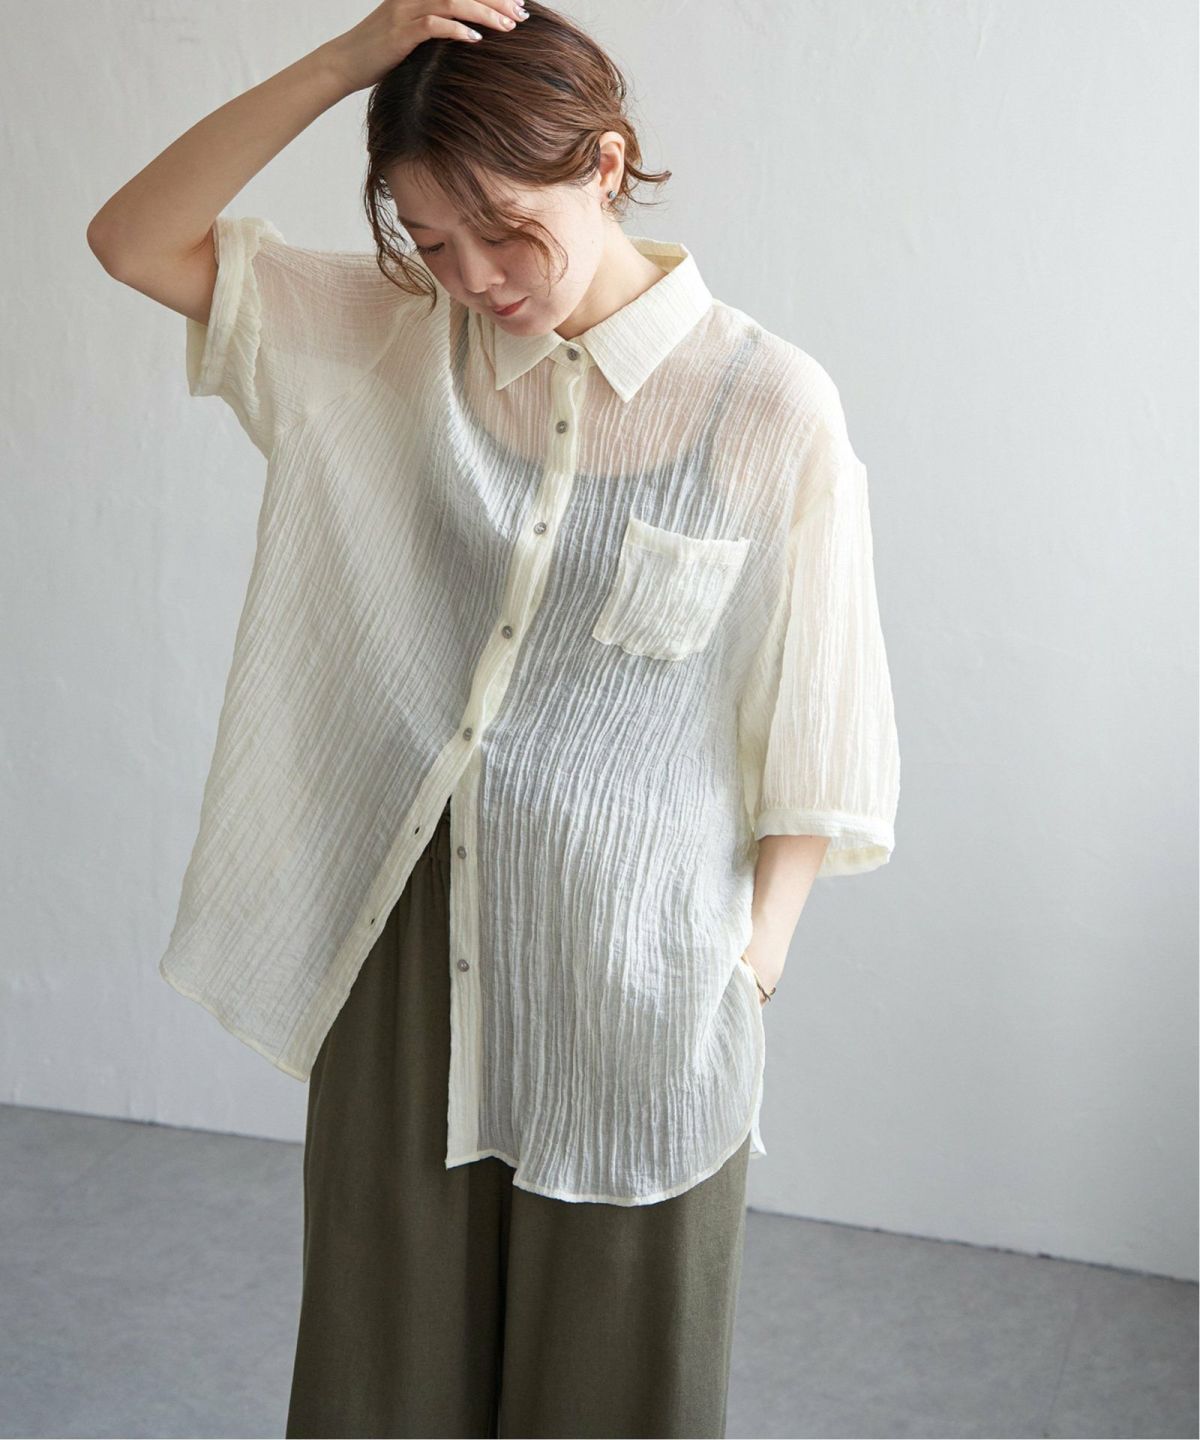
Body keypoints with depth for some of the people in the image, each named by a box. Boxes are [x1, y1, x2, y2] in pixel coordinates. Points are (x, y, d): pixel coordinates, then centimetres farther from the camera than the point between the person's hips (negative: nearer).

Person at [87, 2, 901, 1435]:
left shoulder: (770, 405, -11)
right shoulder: (393, 340, 0)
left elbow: (810, 720, -5)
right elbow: (135, 240, -4)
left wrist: (756, 958, -8)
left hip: (633, 972, -3)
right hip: (405, 941, 3)